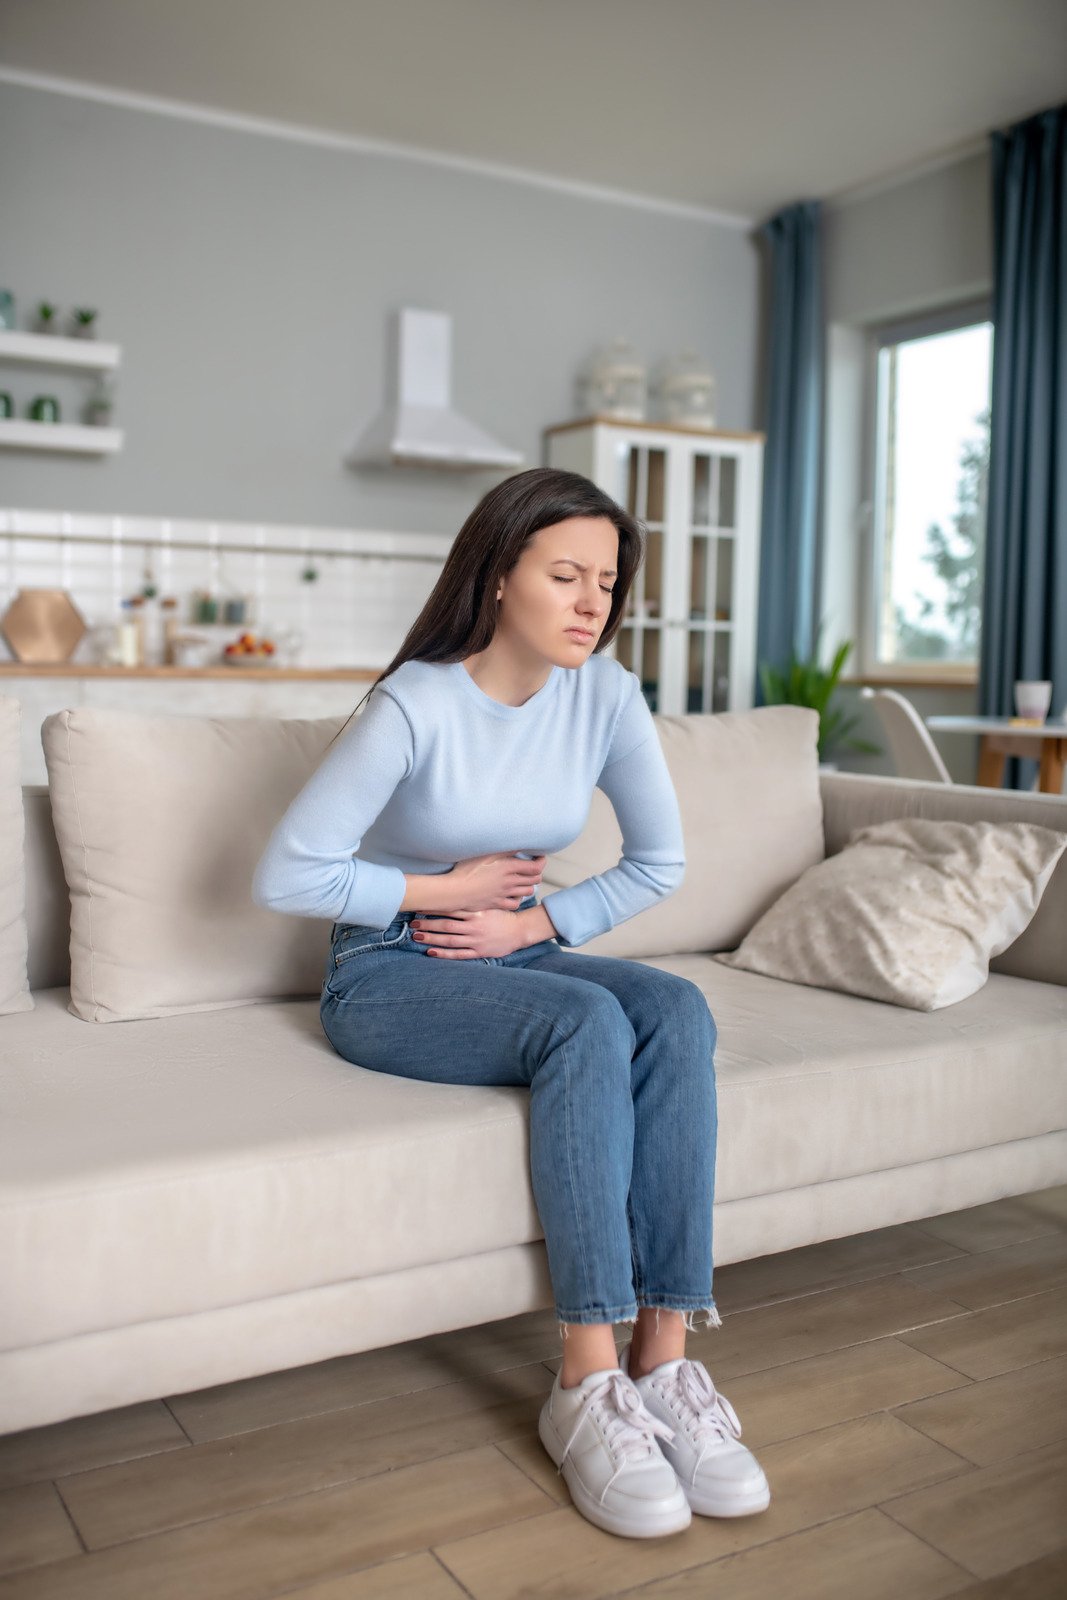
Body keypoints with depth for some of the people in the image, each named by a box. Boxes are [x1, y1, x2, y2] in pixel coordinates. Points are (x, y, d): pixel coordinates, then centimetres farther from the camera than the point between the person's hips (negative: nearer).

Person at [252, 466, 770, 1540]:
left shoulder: (605, 695, -4)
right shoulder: (415, 706, -18)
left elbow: (660, 862, 4)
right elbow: (285, 877, -16)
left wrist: (532, 922, -8)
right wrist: (446, 889, -12)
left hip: (519, 958, 5)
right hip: (385, 977, -5)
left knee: (677, 1012, -25)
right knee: (588, 1021, -32)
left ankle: (664, 1360, -25)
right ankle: (588, 1387, -29)